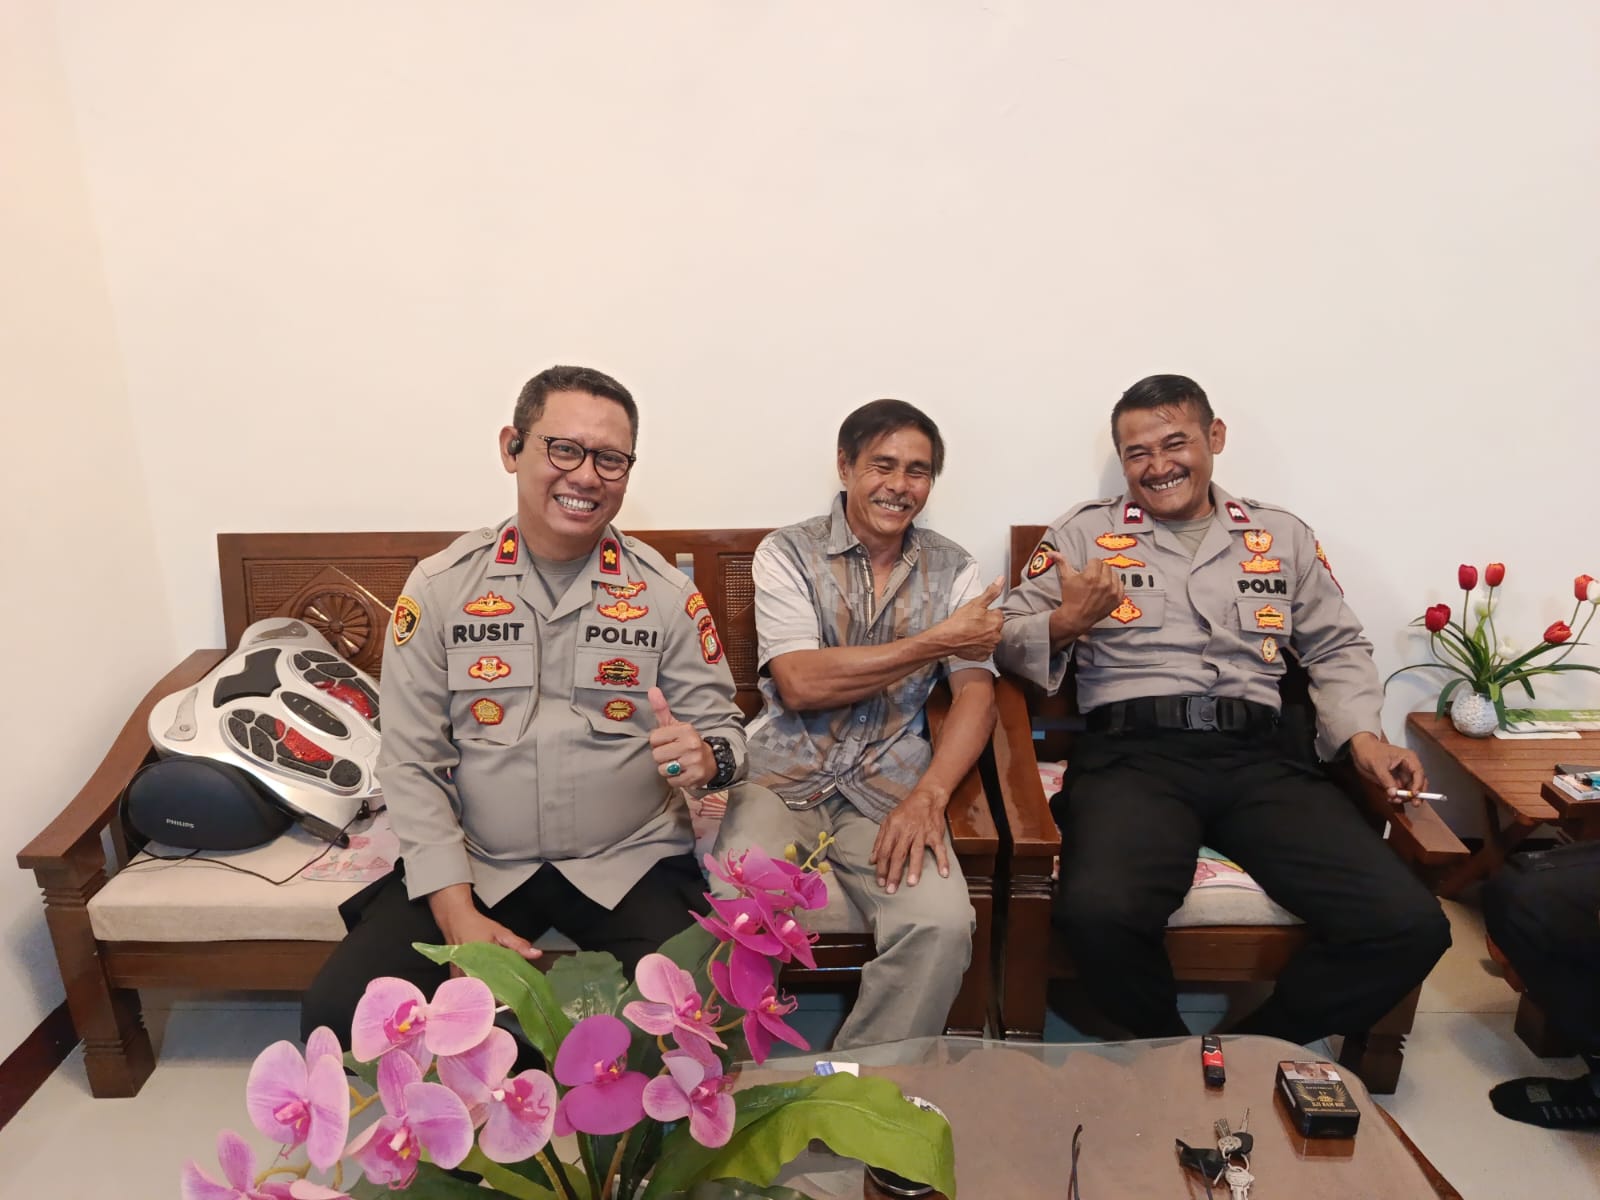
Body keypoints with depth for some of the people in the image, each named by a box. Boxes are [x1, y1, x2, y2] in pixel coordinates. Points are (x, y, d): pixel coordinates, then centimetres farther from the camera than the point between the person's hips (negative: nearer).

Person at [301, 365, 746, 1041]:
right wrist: (457, 915, -12)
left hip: (630, 862, 0)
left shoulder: (667, 594, -2)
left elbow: (722, 728, 4)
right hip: (473, 860, 1)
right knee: (336, 1013, -17)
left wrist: (706, 756, -22)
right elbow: (411, 763, -2)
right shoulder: (440, 587, -1)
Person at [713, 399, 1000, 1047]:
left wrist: (929, 796, -17)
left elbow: (976, 691, 0)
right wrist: (933, 642, -12)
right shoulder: (787, 553, 2)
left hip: (889, 788, 2)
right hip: (784, 778, -1)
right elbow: (799, 684, -12)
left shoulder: (953, 569, 10)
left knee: (942, 925, -25)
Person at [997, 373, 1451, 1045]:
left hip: (1258, 757, 3)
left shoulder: (1282, 535, 20)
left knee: (1409, 926, -18)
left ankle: (1252, 1054, 6)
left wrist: (1361, 735, 5)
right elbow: (1007, 639, 8)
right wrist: (1064, 625, -14)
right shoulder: (1085, 533, 11)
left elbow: (1338, 648, 22)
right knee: (1098, 913, -33)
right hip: (1133, 753, -3)